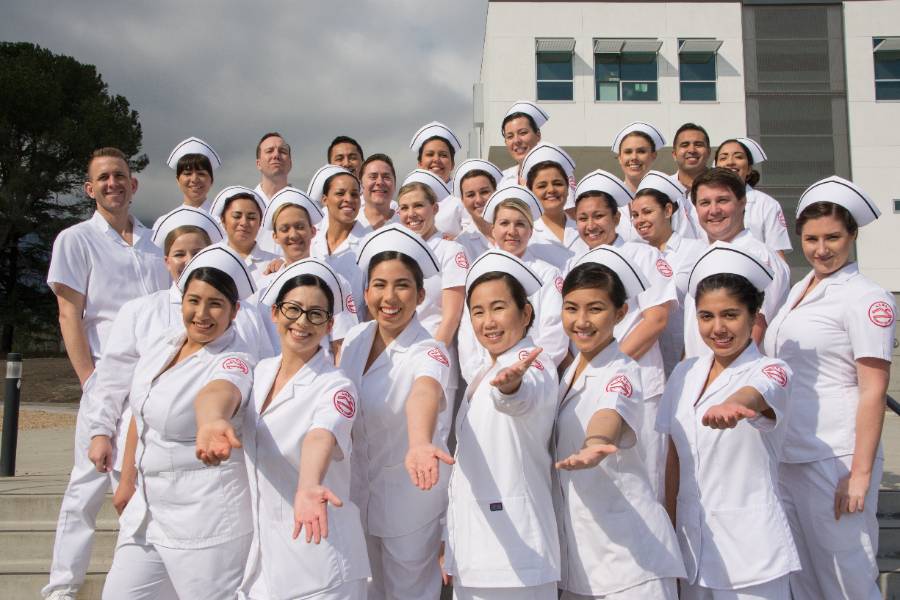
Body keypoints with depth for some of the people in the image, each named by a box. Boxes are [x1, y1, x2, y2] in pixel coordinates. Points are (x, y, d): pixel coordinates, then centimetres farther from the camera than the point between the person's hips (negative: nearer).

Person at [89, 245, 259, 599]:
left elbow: (217, 391, -43)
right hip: (146, 510, 7)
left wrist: (212, 421, -64)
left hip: (205, 519, -7)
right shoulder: (163, 343, 2)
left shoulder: (235, 361, -19)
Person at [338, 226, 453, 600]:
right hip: (358, 490, 5)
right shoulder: (354, 339, -6)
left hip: (409, 497, -5)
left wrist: (419, 444, -68)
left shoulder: (429, 352, -24)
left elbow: (424, 395, -47)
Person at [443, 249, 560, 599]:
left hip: (514, 549, -8)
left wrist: (511, 384, -58)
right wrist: (450, 546, 17)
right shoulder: (482, 375, 13)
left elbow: (526, 397, -36)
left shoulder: (533, 363, -10)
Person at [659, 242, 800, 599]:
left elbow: (754, 395, -35)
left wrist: (731, 406, -57)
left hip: (751, 547, -5)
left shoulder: (772, 371, -10)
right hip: (692, 541, 5)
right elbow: (674, 457, 8)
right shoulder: (684, 373, 4)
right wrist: (670, 528, 5)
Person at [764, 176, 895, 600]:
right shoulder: (799, 290, 12)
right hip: (788, 455, 7)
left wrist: (861, 473, -17)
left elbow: (873, 391, -13)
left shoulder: (867, 298, -9)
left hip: (836, 459, -7)